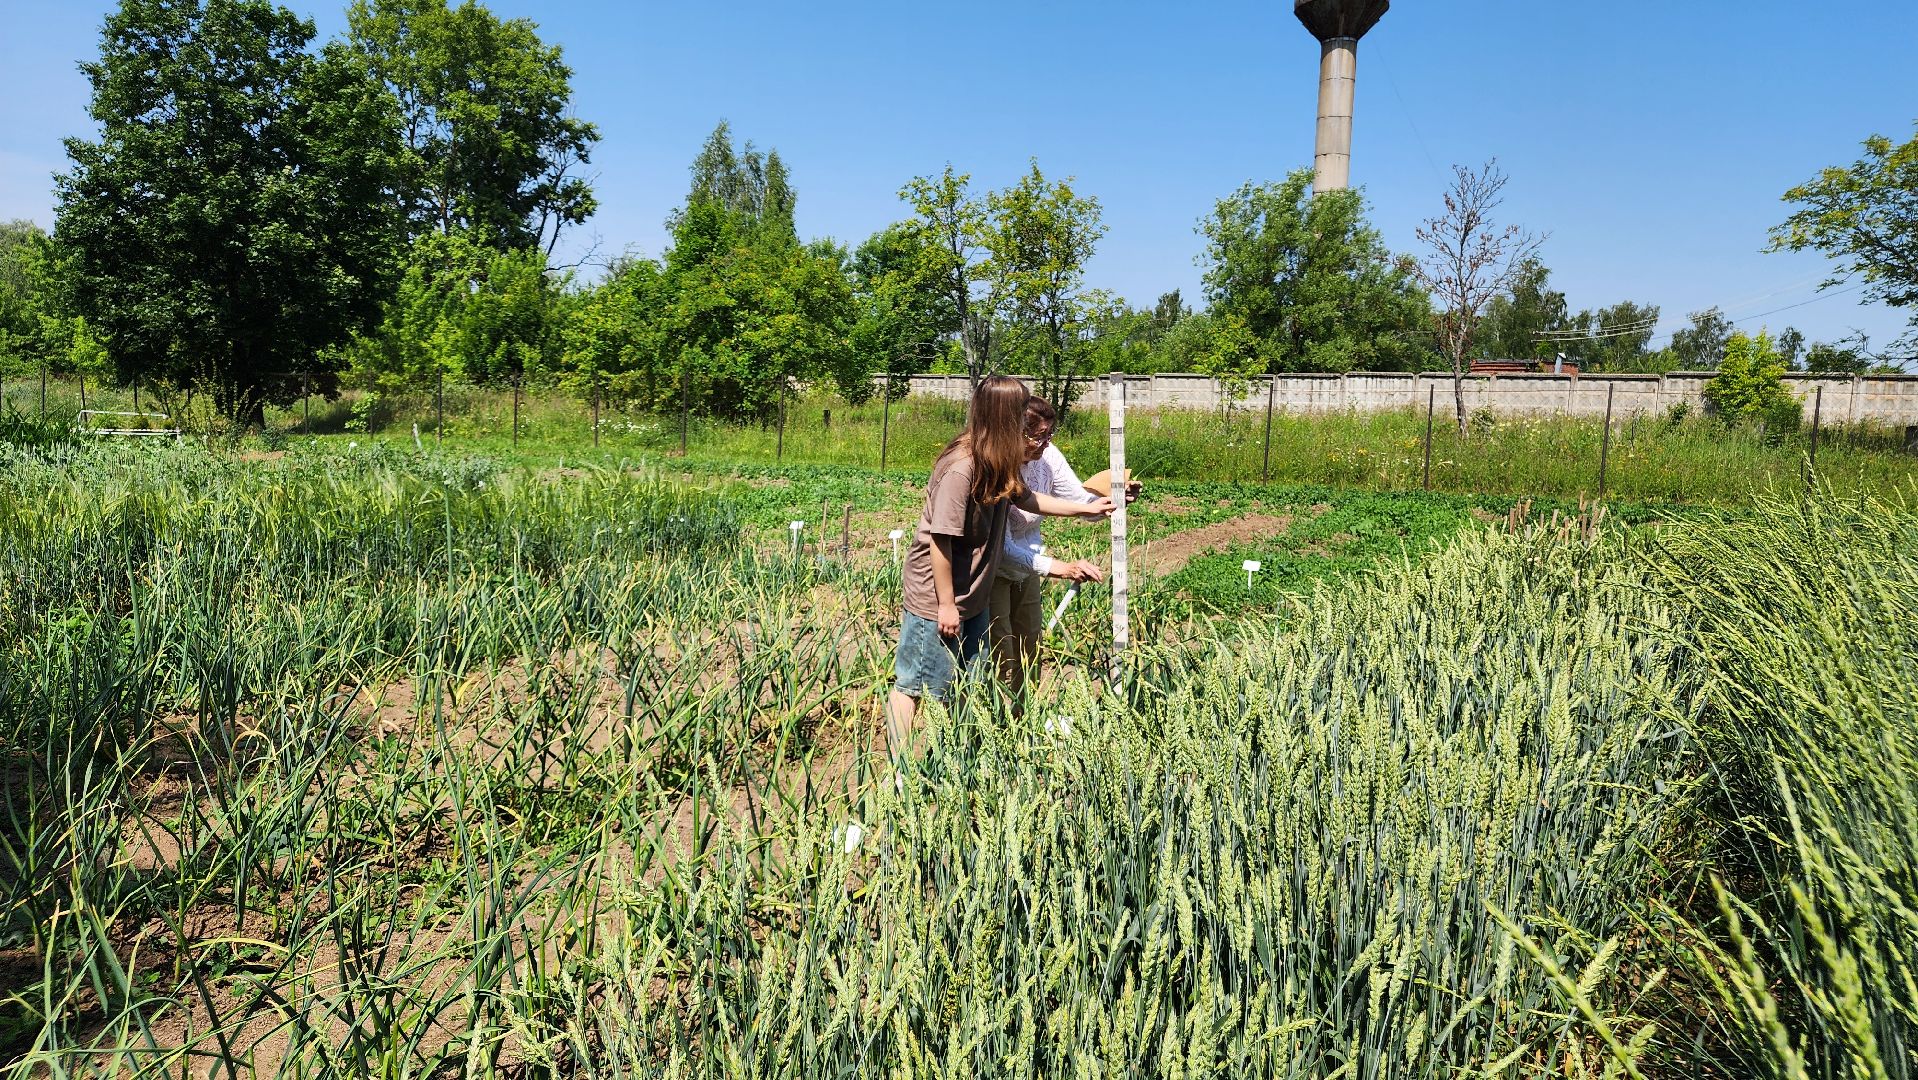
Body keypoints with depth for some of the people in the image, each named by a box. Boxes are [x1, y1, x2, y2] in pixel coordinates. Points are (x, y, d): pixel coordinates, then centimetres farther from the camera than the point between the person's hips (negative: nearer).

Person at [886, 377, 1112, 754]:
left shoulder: (1000, 463, 3)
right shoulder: (961, 467, -25)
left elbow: (1026, 498, 21)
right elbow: (940, 539, -24)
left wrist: (1085, 509, 24)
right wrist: (946, 604, -19)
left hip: (973, 596, 9)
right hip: (937, 596, -9)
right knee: (914, 685, 3)